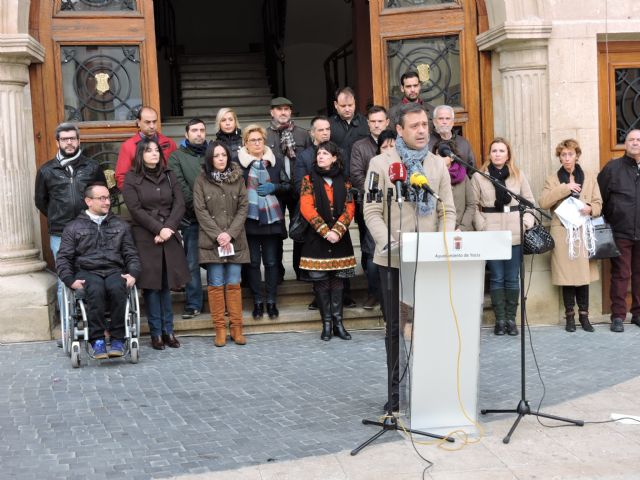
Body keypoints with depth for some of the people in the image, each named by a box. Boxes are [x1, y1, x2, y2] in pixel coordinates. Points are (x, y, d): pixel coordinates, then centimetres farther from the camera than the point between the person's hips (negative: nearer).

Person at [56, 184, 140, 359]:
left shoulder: (120, 225, 21)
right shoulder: (73, 227, 14)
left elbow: (131, 254, 16)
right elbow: (63, 258, 8)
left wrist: (133, 274, -3)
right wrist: (70, 280, -8)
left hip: (115, 270, 1)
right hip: (87, 272, -1)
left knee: (116, 288, -35)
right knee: (96, 290, -36)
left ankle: (117, 339, -26)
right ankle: (97, 340, -29)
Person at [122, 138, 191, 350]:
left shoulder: (169, 176, 14)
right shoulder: (132, 179, 2)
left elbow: (179, 205, 6)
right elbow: (136, 209, -7)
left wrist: (168, 228, -8)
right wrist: (158, 229, -14)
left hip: (170, 237, 3)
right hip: (145, 239, -3)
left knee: (166, 285, 5)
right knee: (151, 285, -2)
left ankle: (168, 330, 10)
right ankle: (156, 333, 4)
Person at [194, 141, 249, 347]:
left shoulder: (238, 179, 7)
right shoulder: (202, 180, 2)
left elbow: (243, 207, 2)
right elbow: (200, 210, -3)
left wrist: (230, 234, -9)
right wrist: (218, 235, -11)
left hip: (235, 241, 2)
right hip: (211, 241, -1)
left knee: (234, 284, 3)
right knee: (216, 284, 0)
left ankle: (236, 327, 9)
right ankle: (219, 329, 6)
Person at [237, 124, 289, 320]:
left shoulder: (275, 162, 9)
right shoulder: (238, 162, -1)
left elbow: (287, 185, 12)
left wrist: (274, 188, -5)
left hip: (272, 218, 2)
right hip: (250, 219, -2)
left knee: (272, 261, 5)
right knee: (253, 261, 4)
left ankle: (271, 301, 14)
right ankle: (257, 301, 14)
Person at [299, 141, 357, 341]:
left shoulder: (343, 181, 8)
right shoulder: (309, 180, 2)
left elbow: (350, 208, 0)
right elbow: (307, 209, -8)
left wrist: (337, 230, -15)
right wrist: (325, 232, -16)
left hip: (340, 239, 2)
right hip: (317, 239, -2)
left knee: (338, 280, 4)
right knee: (321, 281, 1)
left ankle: (338, 322, 10)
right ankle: (326, 323, 8)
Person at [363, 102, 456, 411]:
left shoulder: (438, 164, 10)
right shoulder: (381, 163, 0)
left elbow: (447, 211, 8)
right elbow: (372, 212, -5)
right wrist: (388, 244, -19)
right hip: (393, 259, -2)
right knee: (396, 326, 6)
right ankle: (397, 391, 15)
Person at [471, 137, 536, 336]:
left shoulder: (518, 176, 8)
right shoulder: (479, 177, 2)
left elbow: (529, 201, 11)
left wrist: (526, 223, -1)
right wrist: (482, 227, -8)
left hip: (514, 234, 2)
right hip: (491, 234, -1)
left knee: (512, 278, 5)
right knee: (497, 278, 3)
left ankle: (511, 319, 13)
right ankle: (500, 319, 10)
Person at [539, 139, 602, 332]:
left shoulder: (590, 178, 12)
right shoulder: (552, 179, 8)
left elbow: (598, 203, 11)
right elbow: (543, 202, -6)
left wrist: (590, 209, -12)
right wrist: (565, 188, -13)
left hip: (584, 232, 1)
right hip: (562, 233, -1)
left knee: (584, 273, 0)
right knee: (566, 275, -1)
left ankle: (584, 314, 11)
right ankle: (570, 315, 10)